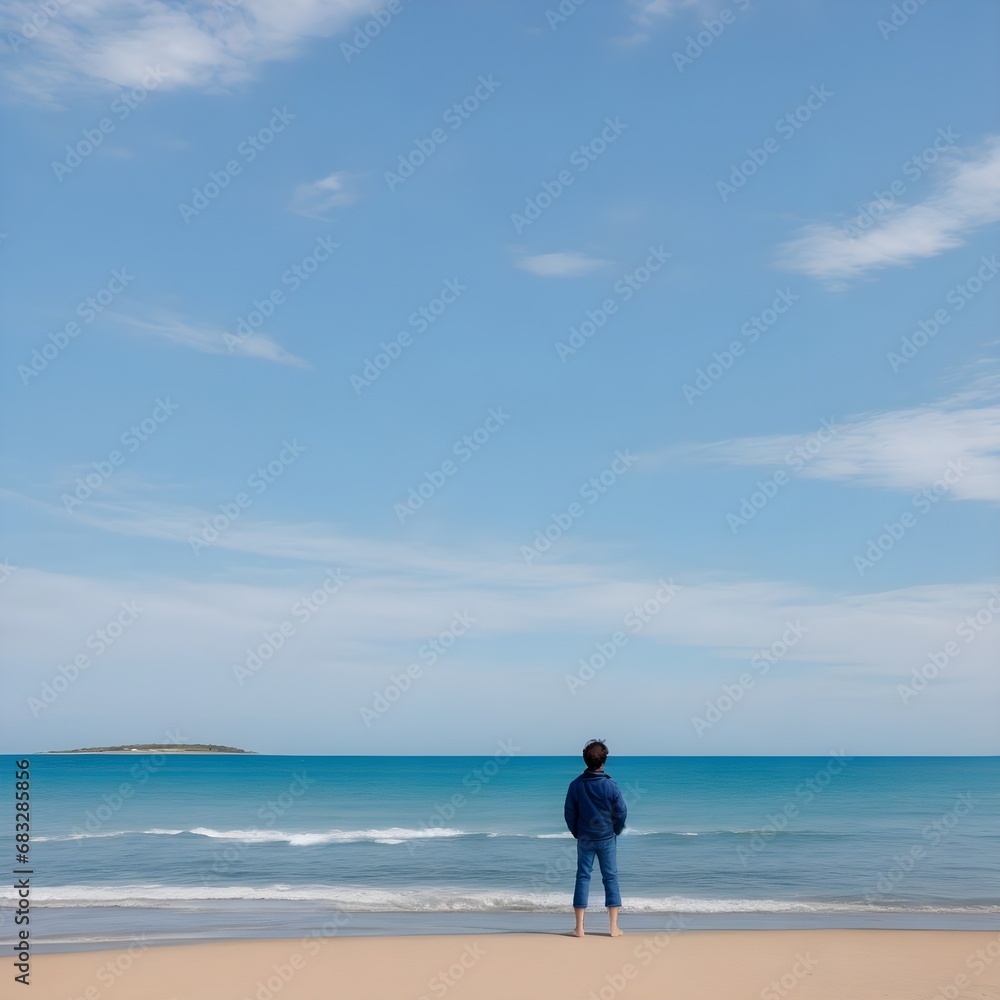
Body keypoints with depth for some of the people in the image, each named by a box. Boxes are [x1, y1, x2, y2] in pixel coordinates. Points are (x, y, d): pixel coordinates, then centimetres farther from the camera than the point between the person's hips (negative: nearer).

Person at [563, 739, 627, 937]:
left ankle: (579, 928, 5)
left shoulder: (576, 784, -9)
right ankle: (614, 927, 6)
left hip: (584, 839, 1)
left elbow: (569, 812, -2)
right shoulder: (610, 785, -13)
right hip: (607, 838, -1)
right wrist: (615, 831, 11)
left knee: (583, 878, 7)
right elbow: (622, 812, -7)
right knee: (610, 878, 7)